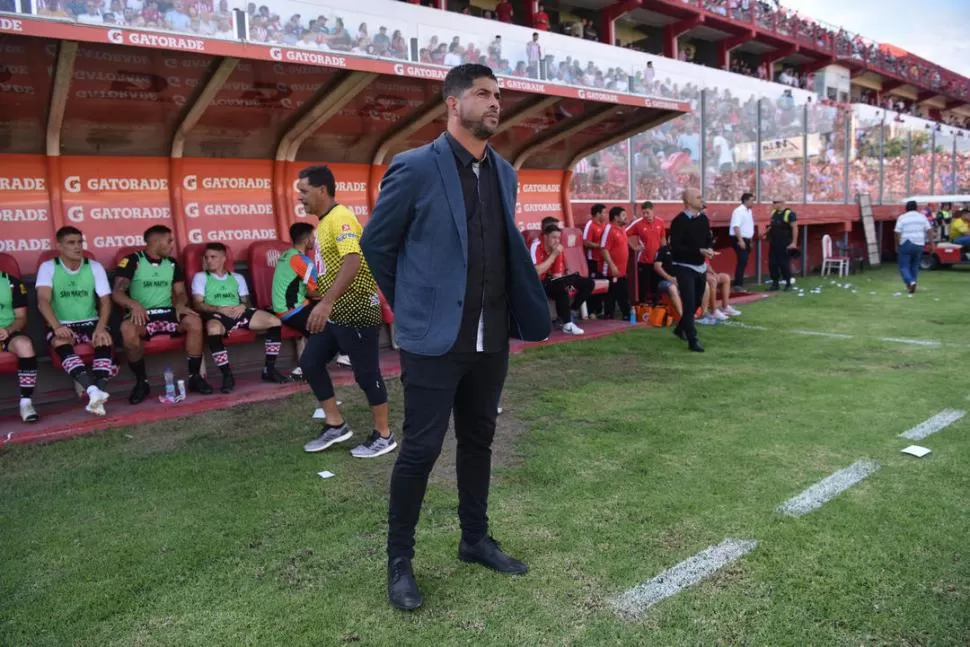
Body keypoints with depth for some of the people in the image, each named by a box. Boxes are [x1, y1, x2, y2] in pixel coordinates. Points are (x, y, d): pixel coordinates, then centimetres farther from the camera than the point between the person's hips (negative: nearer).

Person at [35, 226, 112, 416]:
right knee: (61, 343, -35)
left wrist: (100, 327, -23)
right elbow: (43, 301, -15)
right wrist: (57, 326, -35)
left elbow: (105, 301, -4)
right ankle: (93, 391, -51)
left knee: (105, 340, -32)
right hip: (61, 325, -1)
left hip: (90, 323, 1)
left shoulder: (95, 267, 3)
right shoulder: (48, 268, -2)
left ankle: (96, 395, -38)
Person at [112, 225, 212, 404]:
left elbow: (180, 292, 14)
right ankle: (141, 382, -18)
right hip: (141, 314, -4)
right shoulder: (132, 261, -3)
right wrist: (134, 305, -31)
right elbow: (117, 292, -10)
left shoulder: (172, 263, 13)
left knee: (194, 320, -26)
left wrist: (180, 305, -11)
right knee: (127, 329, -38)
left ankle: (195, 377, -16)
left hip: (167, 312, 4)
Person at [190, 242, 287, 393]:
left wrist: (243, 306, -6)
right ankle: (227, 375, -29)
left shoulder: (237, 277, 26)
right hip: (217, 314, -3)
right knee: (213, 330, -42)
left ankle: (269, 369, -12)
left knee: (275, 322, -20)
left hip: (239, 313, 4)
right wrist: (219, 309, -14)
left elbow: (247, 302, 21)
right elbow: (197, 304, 4)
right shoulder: (200, 277, 16)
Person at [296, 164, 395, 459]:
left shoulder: (341, 219, -18)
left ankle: (384, 436, 16)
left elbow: (353, 261, -32)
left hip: (356, 310, -10)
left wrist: (326, 303, -39)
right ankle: (336, 425, 23)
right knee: (310, 363, 11)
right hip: (334, 311, 10)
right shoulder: (324, 221, 13)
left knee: (366, 373, 0)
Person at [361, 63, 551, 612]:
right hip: (436, 338, -6)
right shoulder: (416, 167, -9)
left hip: (491, 338, 6)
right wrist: (412, 304, 5)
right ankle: (400, 562, 20)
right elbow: (376, 243, -1)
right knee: (421, 449, 2)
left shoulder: (504, 173, 10)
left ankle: (476, 539, 34)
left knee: (479, 441, 16)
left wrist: (520, 312, 15)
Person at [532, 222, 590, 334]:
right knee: (560, 285, -38)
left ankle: (570, 314, -2)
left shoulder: (557, 249, 2)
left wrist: (565, 284, -23)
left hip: (553, 283, 7)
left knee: (588, 283, -3)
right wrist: (553, 255, -25)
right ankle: (567, 324, -29)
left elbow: (558, 275, 0)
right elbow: (537, 272, -29)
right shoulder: (536, 247, -17)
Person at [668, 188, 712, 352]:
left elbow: (708, 239, 16)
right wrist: (699, 251, -25)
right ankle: (692, 340, -5)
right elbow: (675, 247, -21)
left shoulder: (703, 218, 7)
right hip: (684, 267, -8)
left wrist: (709, 249, -8)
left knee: (697, 302, 17)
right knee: (689, 304, -9)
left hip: (701, 267, 8)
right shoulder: (679, 221, -16)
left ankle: (680, 328, 37)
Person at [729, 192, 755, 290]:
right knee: (742, 261, -13)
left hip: (746, 239, 9)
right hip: (739, 239, -9)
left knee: (744, 262, 10)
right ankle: (737, 284, -10)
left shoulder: (749, 211, 14)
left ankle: (739, 283, 16)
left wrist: (749, 240, 19)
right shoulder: (739, 211, -14)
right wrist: (740, 240, -26)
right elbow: (736, 226, -22)